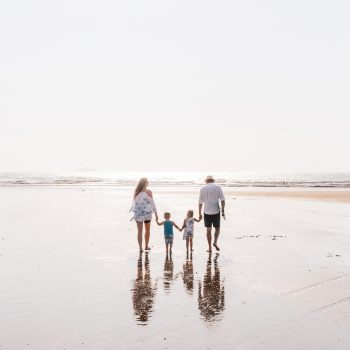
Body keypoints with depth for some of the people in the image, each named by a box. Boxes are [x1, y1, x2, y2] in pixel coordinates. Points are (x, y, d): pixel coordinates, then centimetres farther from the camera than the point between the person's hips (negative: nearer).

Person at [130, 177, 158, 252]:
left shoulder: (136, 192, 0)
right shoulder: (148, 192, -9)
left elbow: (134, 203, 4)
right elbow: (152, 203, -8)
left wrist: (134, 213, 12)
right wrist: (156, 213, -2)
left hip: (138, 213, 2)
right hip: (146, 213, -2)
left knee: (139, 231, 5)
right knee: (147, 230, 16)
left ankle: (140, 248, 1)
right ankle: (146, 246, 23)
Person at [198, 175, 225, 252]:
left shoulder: (203, 188, 5)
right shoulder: (218, 187, 2)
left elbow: (200, 202, 5)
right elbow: (222, 200, -4)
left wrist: (200, 213, 10)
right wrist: (223, 211, -1)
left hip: (207, 212, 1)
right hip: (216, 211, -1)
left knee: (208, 229, 5)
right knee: (217, 228, 12)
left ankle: (210, 247, 5)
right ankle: (215, 242, -10)